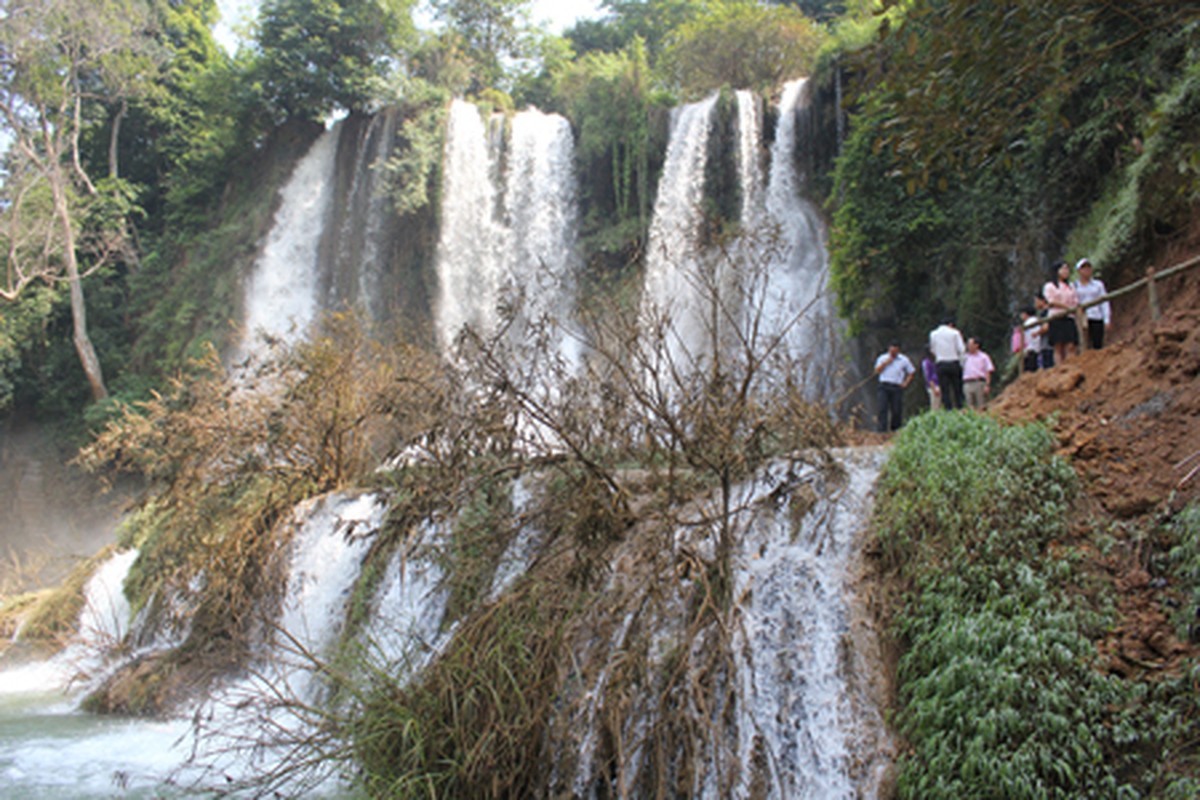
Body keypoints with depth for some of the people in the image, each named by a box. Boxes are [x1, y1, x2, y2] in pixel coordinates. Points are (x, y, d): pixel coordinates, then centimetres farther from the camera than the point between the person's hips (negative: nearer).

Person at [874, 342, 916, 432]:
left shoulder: (904, 360, 8)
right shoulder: (882, 358, 11)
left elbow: (911, 372, 12)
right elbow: (877, 371, 3)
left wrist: (905, 383, 1)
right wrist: (885, 363, -6)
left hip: (897, 387, 0)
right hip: (884, 386, 0)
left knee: (897, 410, 0)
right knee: (883, 409, -10)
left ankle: (895, 430, 11)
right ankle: (882, 430, -13)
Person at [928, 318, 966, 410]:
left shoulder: (933, 334, 6)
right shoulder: (955, 333, 0)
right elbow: (961, 349, -2)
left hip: (941, 364, 1)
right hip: (954, 364, -1)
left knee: (945, 391, 0)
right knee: (957, 390, 5)